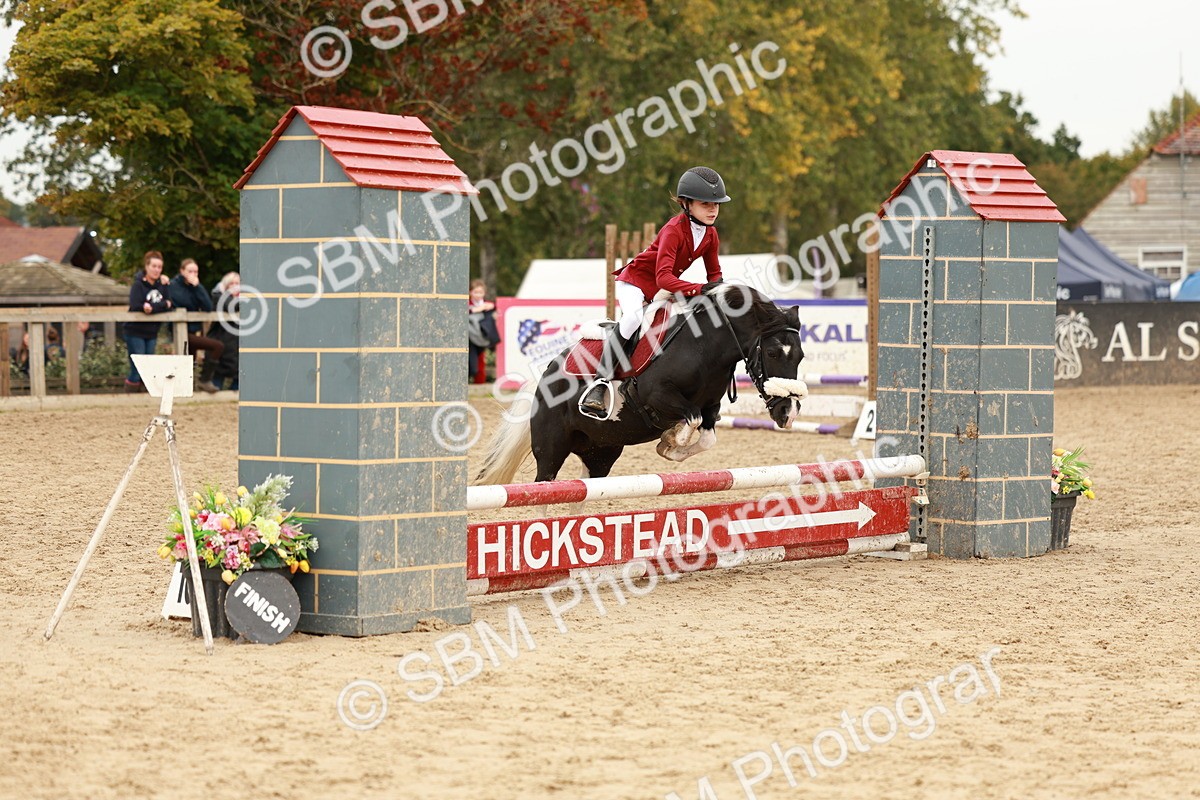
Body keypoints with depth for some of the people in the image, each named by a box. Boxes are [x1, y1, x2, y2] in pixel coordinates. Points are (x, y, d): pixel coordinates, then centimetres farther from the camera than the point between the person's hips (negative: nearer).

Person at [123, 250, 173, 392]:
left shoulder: (161, 285, 8)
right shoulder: (138, 285, -9)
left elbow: (171, 305, -2)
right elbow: (136, 307, -23)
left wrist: (152, 307, -19)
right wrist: (163, 305, -19)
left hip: (152, 333, 6)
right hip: (135, 332, -6)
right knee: (137, 369, -8)